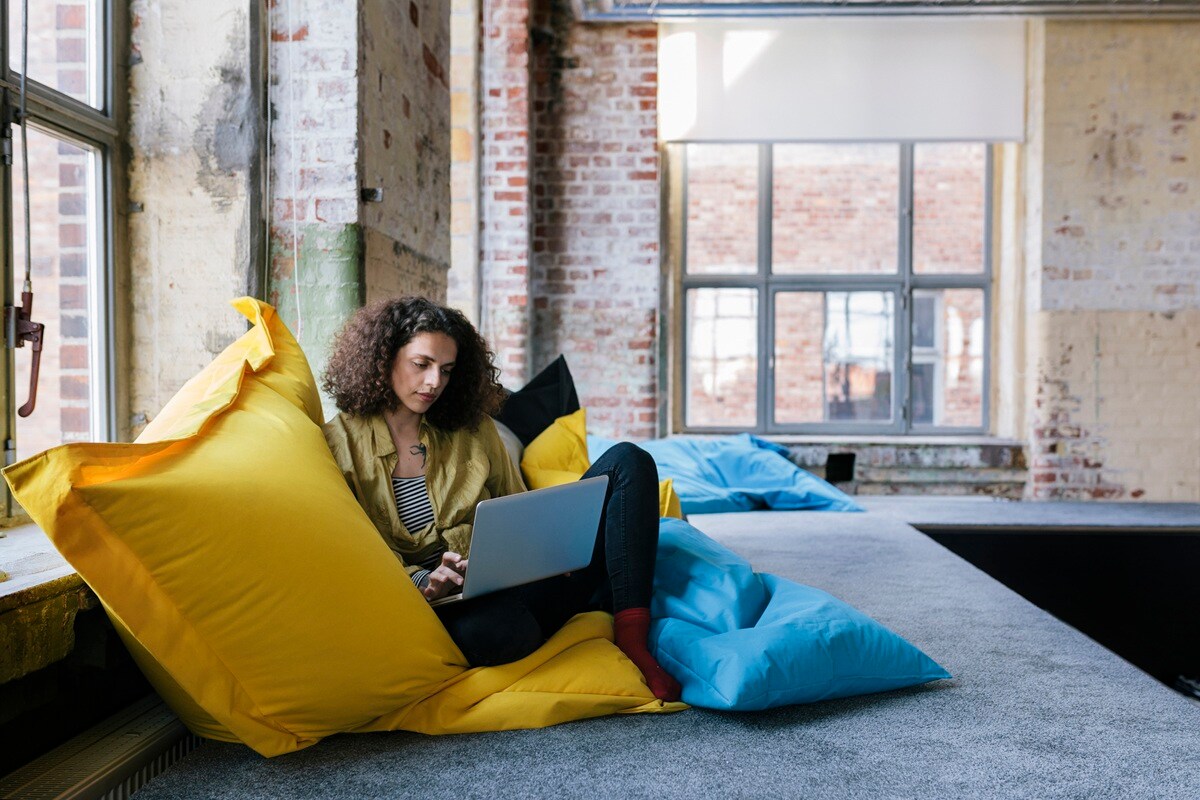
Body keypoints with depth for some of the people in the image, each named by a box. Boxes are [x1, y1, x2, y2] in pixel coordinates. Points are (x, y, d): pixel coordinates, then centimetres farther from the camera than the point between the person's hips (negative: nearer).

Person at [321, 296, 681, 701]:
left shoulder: (471, 426, 12)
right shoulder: (340, 444, 1)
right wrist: (423, 581, -24)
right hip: (449, 605, -4)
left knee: (627, 461, -9)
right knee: (482, 631, -43)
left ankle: (632, 637, -19)